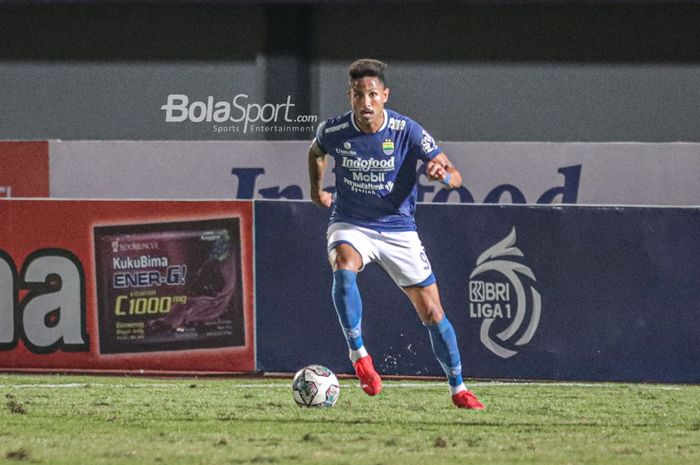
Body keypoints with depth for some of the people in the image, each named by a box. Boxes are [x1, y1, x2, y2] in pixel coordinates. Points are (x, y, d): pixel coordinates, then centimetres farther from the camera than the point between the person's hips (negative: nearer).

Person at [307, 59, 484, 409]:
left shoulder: (407, 131, -15)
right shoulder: (333, 131, -10)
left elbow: (454, 176, -15)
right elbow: (316, 152, 17)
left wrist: (443, 173, -36)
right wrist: (316, 189, 13)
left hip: (398, 228, 0)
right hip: (350, 225, 0)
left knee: (432, 313, 0)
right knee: (343, 269, -36)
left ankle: (458, 389, 17)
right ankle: (359, 355, -26)